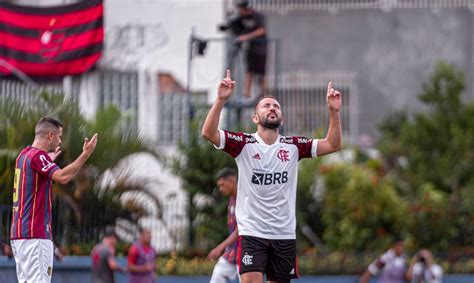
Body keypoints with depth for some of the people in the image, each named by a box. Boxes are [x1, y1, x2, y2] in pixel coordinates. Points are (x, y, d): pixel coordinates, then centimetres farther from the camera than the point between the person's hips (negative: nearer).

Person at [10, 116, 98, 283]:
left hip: (18, 233, 10)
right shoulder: (38, 155, -12)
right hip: (35, 235, -10)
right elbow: (62, 177, -27)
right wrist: (85, 155, -24)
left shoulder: (24, 155, 17)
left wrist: (50, 160, 45)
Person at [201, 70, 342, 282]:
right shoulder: (245, 144, -3)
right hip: (251, 231, -4)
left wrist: (333, 112, -13)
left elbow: (332, 145, 1)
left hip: (284, 233, 4)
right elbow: (208, 133, -16)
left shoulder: (293, 146, 6)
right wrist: (221, 100, -28)